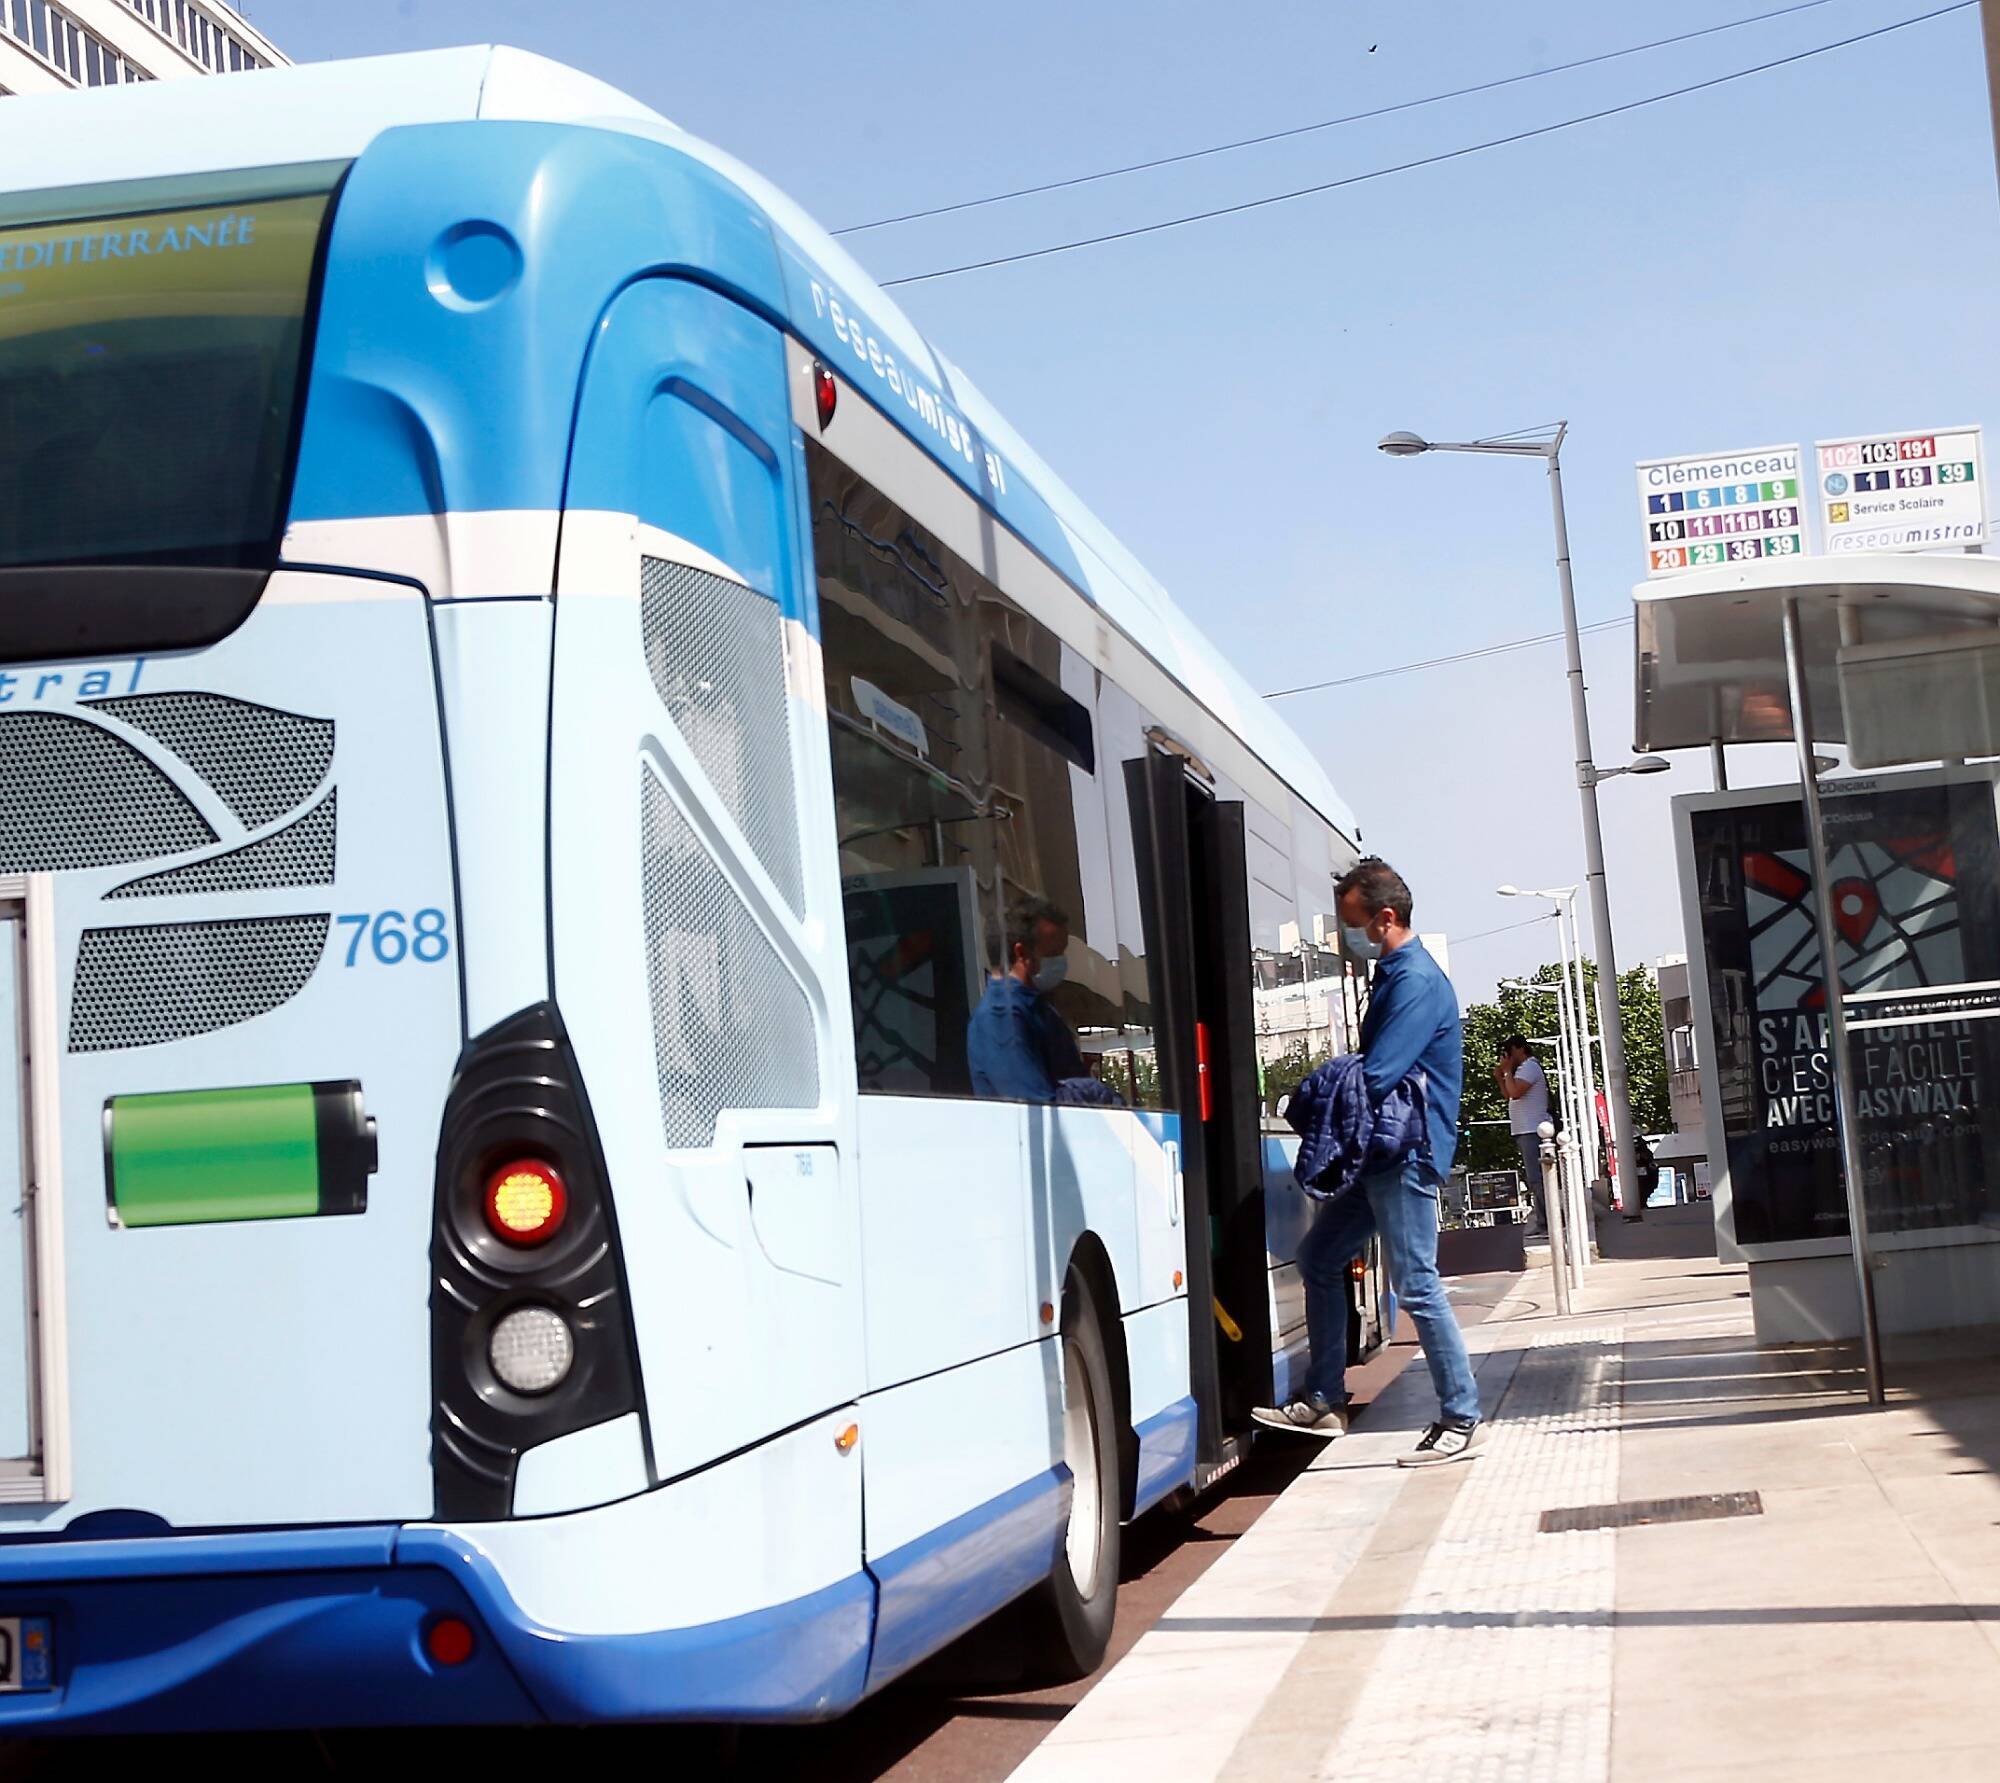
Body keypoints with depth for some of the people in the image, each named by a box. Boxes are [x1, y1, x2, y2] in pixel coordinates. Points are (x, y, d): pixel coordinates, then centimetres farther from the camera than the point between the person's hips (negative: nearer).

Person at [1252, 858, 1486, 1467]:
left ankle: (1462, 1421, 0)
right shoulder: (1393, 975, 15)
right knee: (1318, 1257, 14)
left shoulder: (1417, 982, -17)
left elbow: (1376, 1077, -23)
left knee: (1416, 1286, -8)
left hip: (1408, 1153, -11)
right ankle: (1324, 1402, 19)